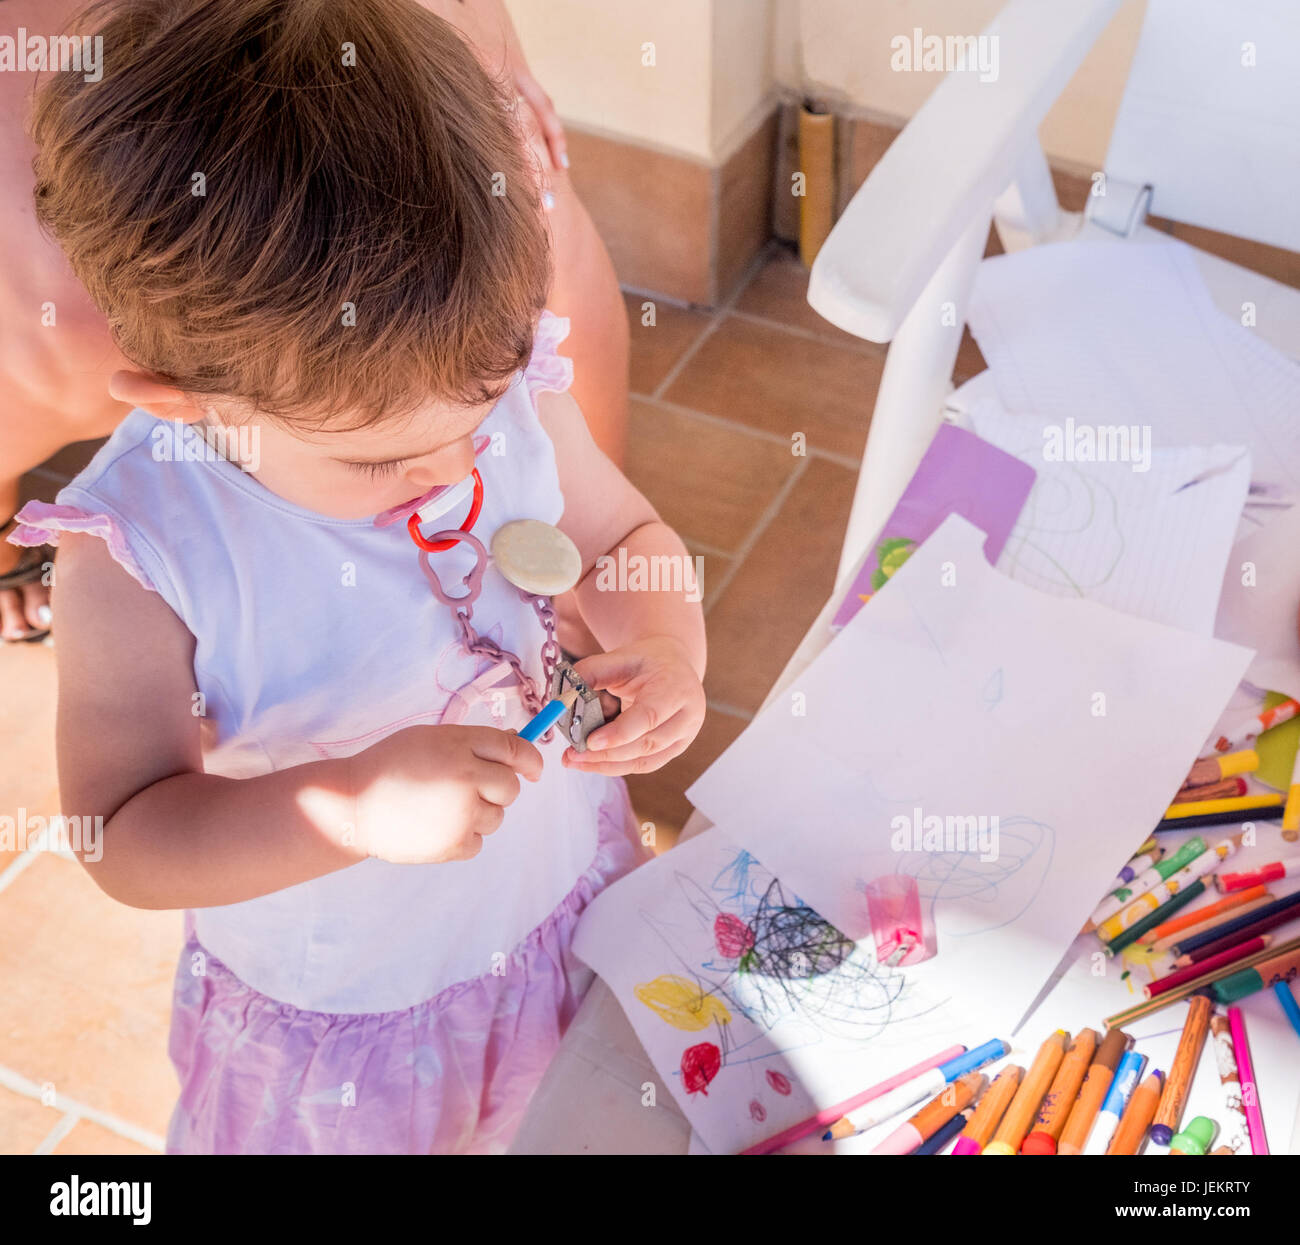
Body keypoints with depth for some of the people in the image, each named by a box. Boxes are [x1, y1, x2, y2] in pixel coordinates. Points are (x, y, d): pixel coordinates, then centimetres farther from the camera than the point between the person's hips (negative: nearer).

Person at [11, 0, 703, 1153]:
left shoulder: (507, 379, -18)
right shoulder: (140, 557, -30)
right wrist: (353, 805, -40)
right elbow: (123, 838, -24)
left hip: (568, 897, 4)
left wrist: (667, 650, -24)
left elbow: (623, 536, -1)